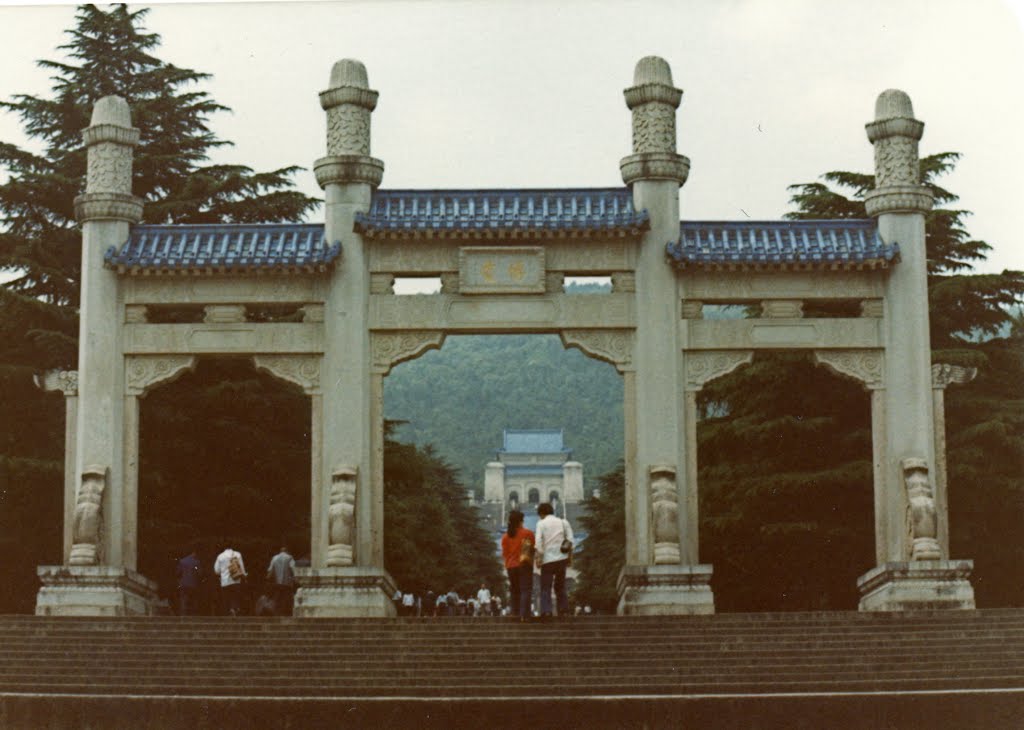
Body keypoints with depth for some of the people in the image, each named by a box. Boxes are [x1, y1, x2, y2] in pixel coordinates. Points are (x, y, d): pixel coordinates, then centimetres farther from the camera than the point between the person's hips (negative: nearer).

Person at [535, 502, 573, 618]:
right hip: (562, 558, 3)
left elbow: (538, 542, -11)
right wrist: (569, 557, 10)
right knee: (560, 586, 15)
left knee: (545, 587, 1)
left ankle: (546, 611, -13)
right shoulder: (563, 522, 8)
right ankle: (564, 610, 7)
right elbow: (570, 540, 4)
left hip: (547, 559, -3)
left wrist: (539, 558, -4)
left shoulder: (541, 524, -1)